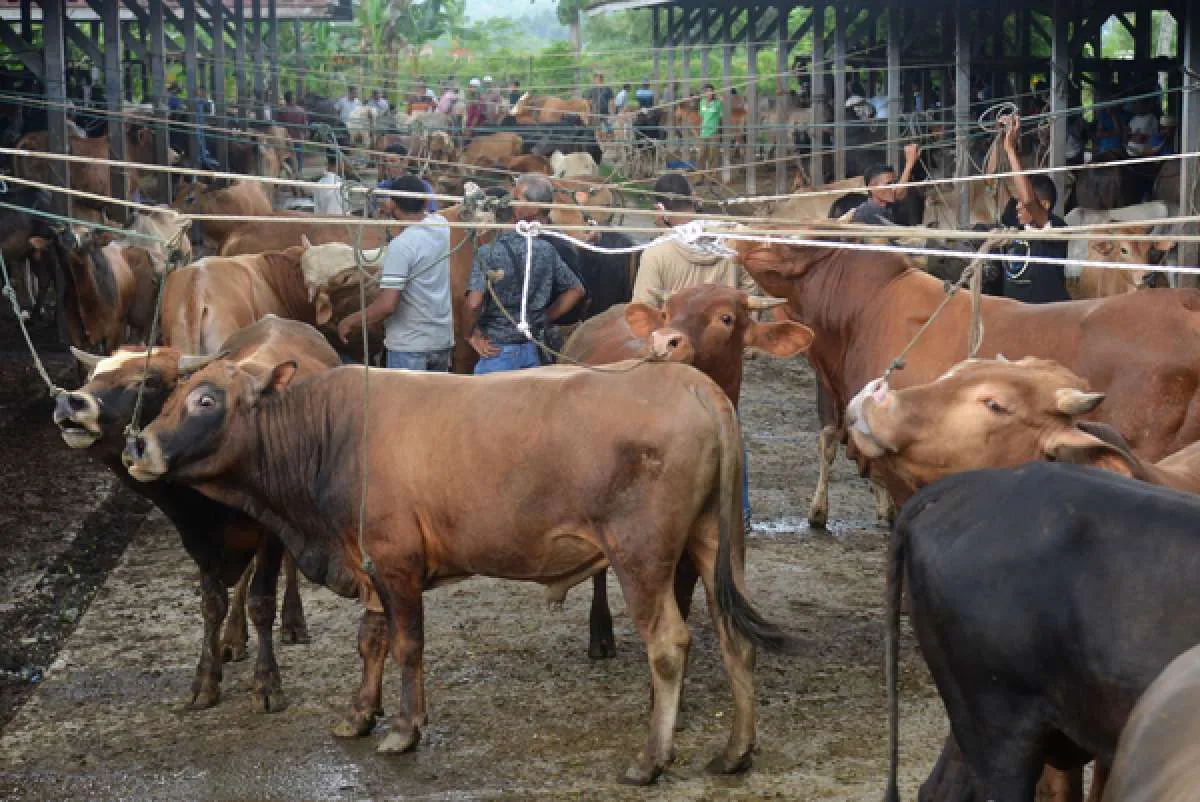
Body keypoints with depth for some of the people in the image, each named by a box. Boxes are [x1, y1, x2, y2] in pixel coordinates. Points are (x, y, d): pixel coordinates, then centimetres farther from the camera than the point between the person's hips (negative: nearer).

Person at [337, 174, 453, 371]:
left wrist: (350, 322, -9)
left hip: (410, 346, -7)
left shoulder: (400, 246, -20)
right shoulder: (442, 225, 0)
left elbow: (387, 305, -22)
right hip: (444, 340, 7)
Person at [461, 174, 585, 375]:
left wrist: (470, 334, -7)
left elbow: (473, 304, -25)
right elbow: (576, 290, 13)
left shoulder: (489, 253, -15)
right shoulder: (546, 251, 1)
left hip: (496, 350, -5)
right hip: (533, 351, 5)